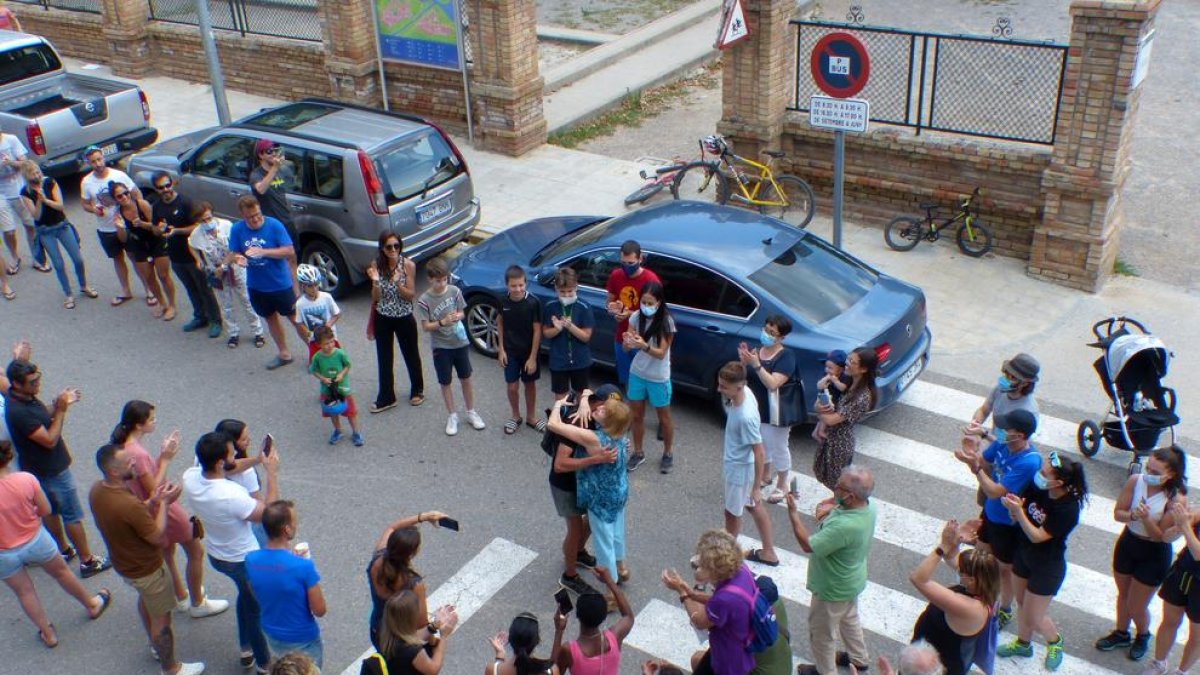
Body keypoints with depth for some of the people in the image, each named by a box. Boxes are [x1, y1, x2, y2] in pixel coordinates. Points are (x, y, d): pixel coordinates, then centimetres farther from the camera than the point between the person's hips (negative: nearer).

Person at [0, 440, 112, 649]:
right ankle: (92, 604, 49)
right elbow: (45, 510, -8)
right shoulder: (26, 479, -23)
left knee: (24, 592, 23)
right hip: (36, 540, 1)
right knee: (61, 572, 27)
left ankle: (48, 634, 39)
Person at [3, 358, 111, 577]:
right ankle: (87, 561, 14)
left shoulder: (26, 397, -5)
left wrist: (58, 405, -8)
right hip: (52, 471, -9)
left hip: (42, 468, 9)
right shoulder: (18, 412, -33)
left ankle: (63, 550, 42)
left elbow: (44, 418, 9)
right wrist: (61, 410, -25)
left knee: (51, 510, 24)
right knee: (73, 516, 3)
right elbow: (50, 440, -28)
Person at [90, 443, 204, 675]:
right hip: (146, 569, -9)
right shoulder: (128, 504, -40)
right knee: (161, 618, 12)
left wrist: (152, 502, -7)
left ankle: (155, 645, 58)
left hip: (123, 563, 9)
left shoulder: (96, 490, -13)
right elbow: (158, 537, -26)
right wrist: (164, 503, -18)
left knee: (145, 599, 34)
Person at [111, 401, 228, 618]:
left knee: (167, 553, 26)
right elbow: (154, 490, -26)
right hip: (163, 509, -9)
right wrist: (166, 459, -23)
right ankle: (198, 604, 24)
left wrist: (162, 453, -2)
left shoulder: (123, 446, -3)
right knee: (196, 551, 10)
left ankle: (182, 596, 45)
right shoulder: (137, 454, -33)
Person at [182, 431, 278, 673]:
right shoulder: (231, 496, -40)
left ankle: (247, 650, 50)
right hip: (244, 561, -7)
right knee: (257, 608, 18)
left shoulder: (190, 478, -19)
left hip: (216, 556, 7)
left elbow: (226, 470, 2)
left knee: (246, 596, 32)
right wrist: (272, 472, -25)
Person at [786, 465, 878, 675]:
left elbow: (808, 545, -34)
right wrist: (829, 507, -20)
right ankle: (858, 658, 54)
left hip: (833, 589, -8)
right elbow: (832, 503, 3)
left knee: (821, 631, 18)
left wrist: (793, 513, -29)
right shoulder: (867, 507, -16)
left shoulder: (845, 527, -43)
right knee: (849, 618, 33)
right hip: (851, 582, 8)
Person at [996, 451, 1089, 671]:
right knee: (1021, 603, 24)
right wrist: (1014, 508, -28)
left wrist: (1018, 511, -38)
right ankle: (1023, 643, 48)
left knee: (1033, 617, 10)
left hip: (1047, 567, -5)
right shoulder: (1036, 487, -16)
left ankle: (1054, 641, 41)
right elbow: (1016, 519, -6)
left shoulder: (1068, 509, -30)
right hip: (1023, 555, 6)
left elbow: (1037, 536, -27)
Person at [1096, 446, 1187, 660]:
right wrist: (1133, 516, -28)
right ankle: (1121, 634, 50)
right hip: (1127, 543, 4)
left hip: (1153, 555, -4)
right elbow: (1117, 513, -8)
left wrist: (1146, 518, -37)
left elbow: (1162, 536, -20)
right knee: (1123, 594, 25)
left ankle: (1143, 636, 44)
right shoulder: (1135, 481, -17)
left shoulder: (1176, 499, -26)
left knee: (1136, 606, 11)